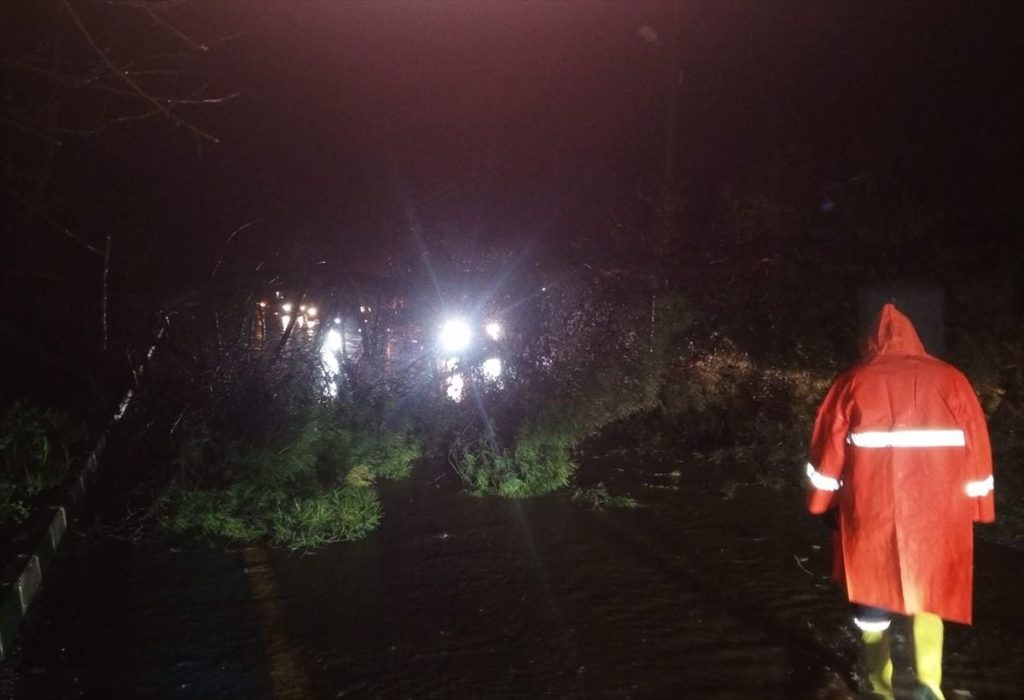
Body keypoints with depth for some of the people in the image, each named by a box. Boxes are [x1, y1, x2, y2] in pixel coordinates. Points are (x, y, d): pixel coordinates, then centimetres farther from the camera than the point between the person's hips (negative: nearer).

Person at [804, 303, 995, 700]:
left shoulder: (853, 383, 2)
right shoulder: (950, 379, 4)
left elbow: (828, 448, 2)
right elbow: (975, 448, 3)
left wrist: (822, 501, 11)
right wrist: (976, 505, 11)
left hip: (871, 510, -1)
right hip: (936, 510, 1)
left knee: (873, 591, 15)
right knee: (929, 591, 17)